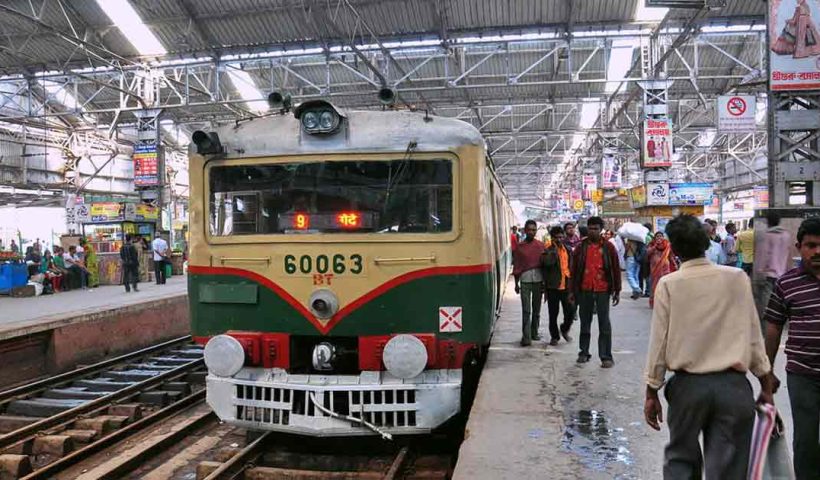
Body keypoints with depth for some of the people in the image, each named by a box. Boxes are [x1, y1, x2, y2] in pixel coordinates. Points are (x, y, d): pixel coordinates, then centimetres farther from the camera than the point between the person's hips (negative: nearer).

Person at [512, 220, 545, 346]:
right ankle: (526, 337, -5)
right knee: (526, 310, -4)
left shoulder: (541, 246, 3)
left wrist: (545, 282, 3)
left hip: (538, 280, 2)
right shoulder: (520, 246, 1)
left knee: (536, 309, 11)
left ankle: (534, 333, 23)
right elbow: (516, 266, 4)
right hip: (525, 280, -2)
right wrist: (516, 283, 3)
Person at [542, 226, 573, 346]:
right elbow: (548, 263, -24)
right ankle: (554, 336, 21)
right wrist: (555, 248, -18)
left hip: (566, 286, 3)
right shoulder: (548, 251, -4)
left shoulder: (568, 250, 10)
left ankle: (564, 329, 29)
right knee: (553, 314, 5)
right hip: (553, 287, -3)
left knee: (570, 311, 2)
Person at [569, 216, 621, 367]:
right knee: (585, 322, 12)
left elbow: (616, 270, 3)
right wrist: (572, 290, 5)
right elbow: (574, 270, 7)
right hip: (584, 290, 2)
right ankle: (584, 353, 23)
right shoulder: (581, 247, 5)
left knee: (604, 324, 1)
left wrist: (617, 291, 1)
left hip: (603, 290, -2)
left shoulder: (608, 247, 1)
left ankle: (606, 356, 6)